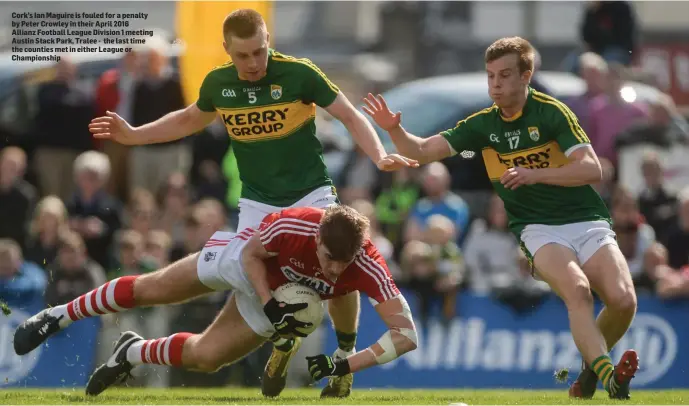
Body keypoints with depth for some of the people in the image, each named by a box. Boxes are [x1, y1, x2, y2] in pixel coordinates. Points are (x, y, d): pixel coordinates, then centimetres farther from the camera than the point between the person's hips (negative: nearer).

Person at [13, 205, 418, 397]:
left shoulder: (369, 269, -40)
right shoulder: (292, 226, -42)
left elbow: (407, 334, -41)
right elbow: (252, 255, -19)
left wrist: (346, 366, -45)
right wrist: (270, 307, -30)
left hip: (275, 298, 2)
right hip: (244, 260, -2)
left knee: (203, 357, 4)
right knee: (150, 290, 10)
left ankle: (134, 353, 37)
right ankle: (57, 317, 33)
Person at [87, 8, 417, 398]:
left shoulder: (299, 73, -18)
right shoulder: (218, 83, -5)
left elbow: (351, 116, -11)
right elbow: (189, 120, 17)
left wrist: (380, 156, -27)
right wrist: (133, 135, 10)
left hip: (311, 194, -3)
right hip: (257, 203, 3)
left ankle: (345, 355, 10)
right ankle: (283, 344, 26)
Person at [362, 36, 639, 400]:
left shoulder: (551, 112, -5)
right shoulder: (483, 124, 6)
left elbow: (592, 169, -13)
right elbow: (422, 151, 6)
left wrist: (535, 174, -24)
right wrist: (393, 128, -14)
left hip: (586, 221, -1)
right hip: (538, 229, 1)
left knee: (623, 300, -21)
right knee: (577, 289, -31)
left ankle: (592, 368, 8)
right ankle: (612, 383, -37)